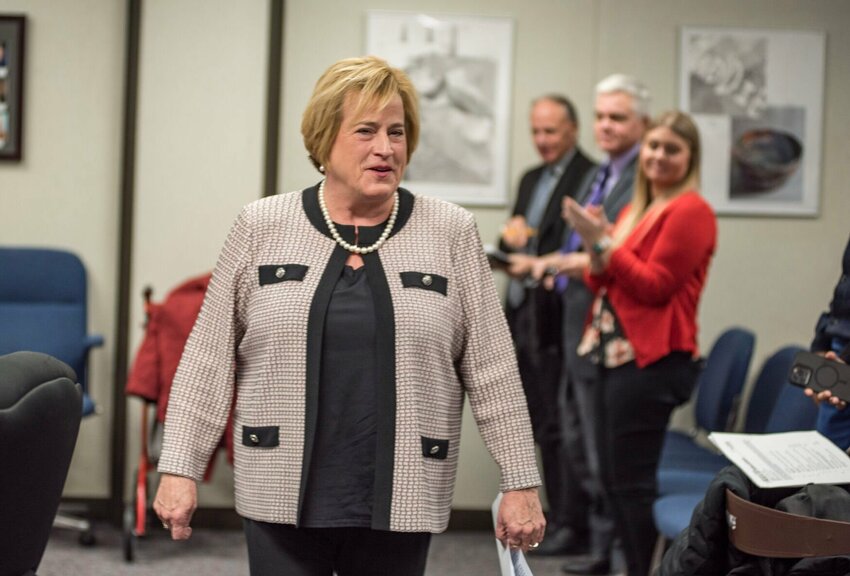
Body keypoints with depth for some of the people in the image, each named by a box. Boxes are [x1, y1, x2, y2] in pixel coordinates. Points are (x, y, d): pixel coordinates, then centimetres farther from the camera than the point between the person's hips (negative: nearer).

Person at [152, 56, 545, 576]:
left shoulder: (451, 234, 2)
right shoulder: (262, 228, 3)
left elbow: (492, 371, 1)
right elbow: (210, 361, 3)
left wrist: (521, 483, -2)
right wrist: (180, 470, -3)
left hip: (398, 500, 0)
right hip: (285, 495, 0)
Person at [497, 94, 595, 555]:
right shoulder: (531, 179, 18)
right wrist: (511, 236, -2)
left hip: (558, 322, -8)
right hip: (524, 319, 8)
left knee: (562, 426, -5)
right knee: (542, 426, 12)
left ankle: (572, 526, 0)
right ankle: (556, 515, 19)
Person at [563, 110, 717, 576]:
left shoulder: (689, 210, -9)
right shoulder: (636, 211, 19)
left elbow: (656, 285, -14)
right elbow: (603, 283, 18)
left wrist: (603, 243, -14)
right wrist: (595, 248, -2)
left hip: (653, 361, -9)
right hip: (617, 356, 9)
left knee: (633, 482, -7)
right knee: (614, 479, 10)